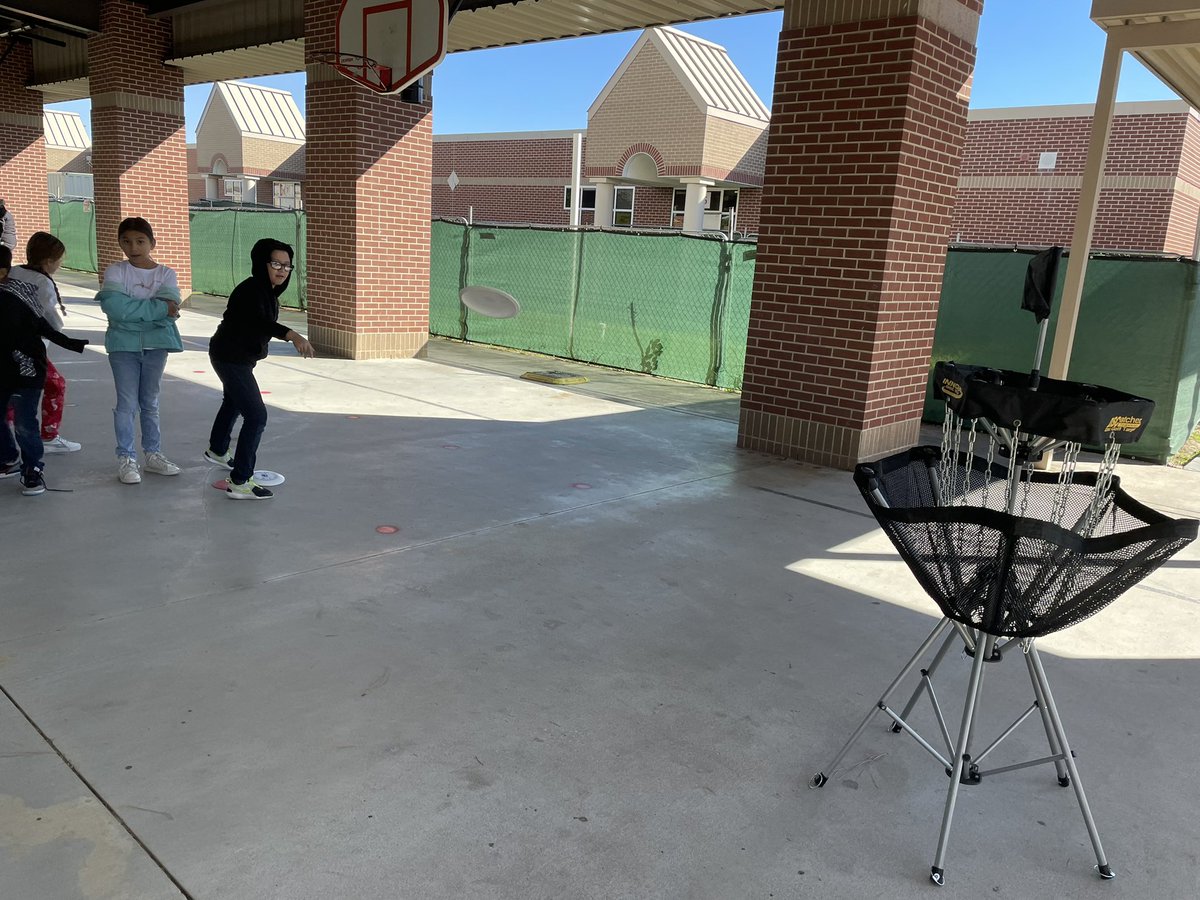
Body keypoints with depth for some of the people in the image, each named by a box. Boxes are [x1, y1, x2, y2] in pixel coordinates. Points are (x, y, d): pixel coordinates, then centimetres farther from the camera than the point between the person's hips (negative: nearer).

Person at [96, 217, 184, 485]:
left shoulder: (166, 274, 0)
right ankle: (126, 459, 10)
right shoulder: (115, 271, -4)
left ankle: (153, 455, 23)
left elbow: (170, 309, -15)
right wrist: (157, 308, -20)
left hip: (156, 344, 2)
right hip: (123, 345, -2)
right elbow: (113, 306, -20)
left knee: (150, 402, 13)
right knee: (127, 403, 1)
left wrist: (132, 310, -18)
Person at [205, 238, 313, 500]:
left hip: (239, 358, 11)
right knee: (256, 416, -18)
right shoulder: (251, 290, -26)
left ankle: (217, 450, 58)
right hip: (230, 358, -11)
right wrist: (291, 334, -61)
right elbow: (258, 321, -46)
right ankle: (240, 483, -16)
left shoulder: (268, 291, 4)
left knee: (233, 402, 32)